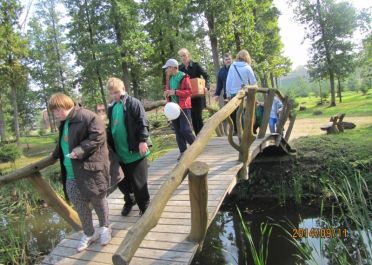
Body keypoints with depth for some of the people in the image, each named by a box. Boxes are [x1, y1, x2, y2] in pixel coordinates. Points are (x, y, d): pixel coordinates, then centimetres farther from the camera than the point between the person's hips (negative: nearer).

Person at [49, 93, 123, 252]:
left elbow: (98, 136, -22)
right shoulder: (64, 123, 14)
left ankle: (104, 228, 36)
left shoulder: (87, 117, -15)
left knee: (98, 201, 12)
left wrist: (80, 151, -26)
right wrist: (56, 154, 18)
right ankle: (89, 234, 33)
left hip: (91, 171, -7)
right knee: (79, 207, 13)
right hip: (71, 175, 8)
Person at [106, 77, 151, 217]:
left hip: (135, 151, -6)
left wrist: (143, 140, -19)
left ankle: (144, 205, 24)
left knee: (139, 182, 4)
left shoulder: (133, 103, -8)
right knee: (121, 181, 17)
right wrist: (109, 146, 16)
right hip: (119, 153, 7)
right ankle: (129, 201, 40)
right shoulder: (111, 108, 12)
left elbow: (142, 123, -13)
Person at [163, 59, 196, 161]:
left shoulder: (184, 77, -10)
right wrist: (167, 93, 1)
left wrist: (175, 92, -20)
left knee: (185, 130, -10)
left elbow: (189, 91, -14)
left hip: (184, 107, -7)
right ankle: (183, 152, 14)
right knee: (178, 131, 6)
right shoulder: (169, 79, 13)